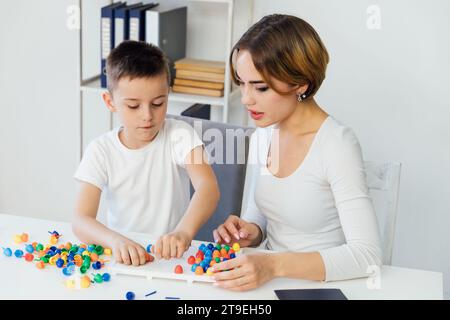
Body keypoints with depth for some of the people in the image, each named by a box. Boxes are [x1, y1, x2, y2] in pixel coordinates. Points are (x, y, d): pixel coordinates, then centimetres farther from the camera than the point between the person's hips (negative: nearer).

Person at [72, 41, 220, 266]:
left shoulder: (179, 135, -5)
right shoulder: (100, 151, -4)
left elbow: (208, 187, -21)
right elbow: (81, 221, -13)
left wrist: (183, 232, -39)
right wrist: (116, 241, -34)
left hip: (171, 253, 0)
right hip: (121, 255, 1)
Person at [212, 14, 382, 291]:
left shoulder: (337, 144, -18)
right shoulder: (262, 135, 2)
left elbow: (368, 255, -24)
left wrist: (275, 265, -33)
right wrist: (249, 233, -8)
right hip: (272, 281, 5)